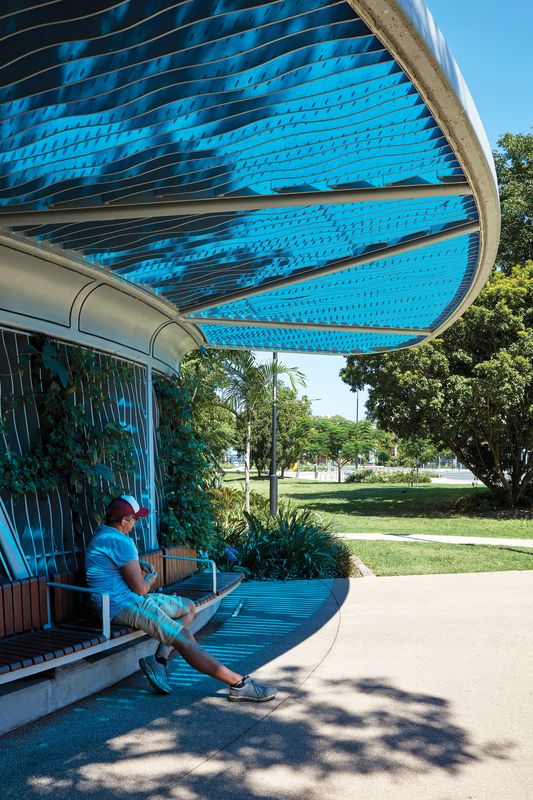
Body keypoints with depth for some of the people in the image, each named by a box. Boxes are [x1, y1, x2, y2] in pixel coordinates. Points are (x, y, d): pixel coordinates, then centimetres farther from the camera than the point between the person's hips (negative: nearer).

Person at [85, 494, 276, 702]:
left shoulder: (103, 533, 13)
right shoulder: (120, 542, -19)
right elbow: (140, 588, -18)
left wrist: (141, 566, 15)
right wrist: (150, 578, 5)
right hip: (124, 605, -11)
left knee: (189, 608, 14)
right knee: (184, 637, -17)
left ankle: (160, 659, -3)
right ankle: (240, 684, -18)